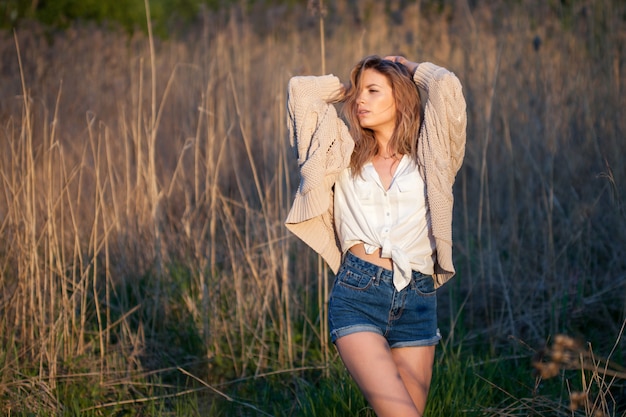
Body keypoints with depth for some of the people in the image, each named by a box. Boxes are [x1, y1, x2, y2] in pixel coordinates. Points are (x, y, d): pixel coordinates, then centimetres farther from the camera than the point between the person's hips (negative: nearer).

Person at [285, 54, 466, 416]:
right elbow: (301, 91, 11)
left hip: (417, 301, 1)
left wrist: (412, 70, 14)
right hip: (357, 295, -1)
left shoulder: (427, 155, 10)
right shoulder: (345, 154, 13)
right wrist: (349, 89, 22)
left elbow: (447, 87, -3)